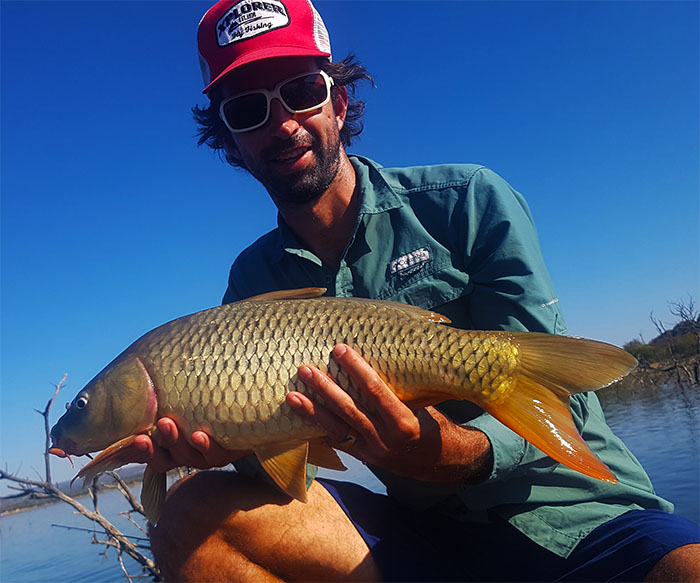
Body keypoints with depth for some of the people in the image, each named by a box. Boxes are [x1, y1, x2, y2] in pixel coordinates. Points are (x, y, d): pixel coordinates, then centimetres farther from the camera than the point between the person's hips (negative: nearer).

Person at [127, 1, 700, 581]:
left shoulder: (470, 201, -6)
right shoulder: (254, 280, 6)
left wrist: (451, 453, -32)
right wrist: (227, 443, -22)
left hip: (571, 508, -3)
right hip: (422, 533, 4)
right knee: (193, 516, -16)